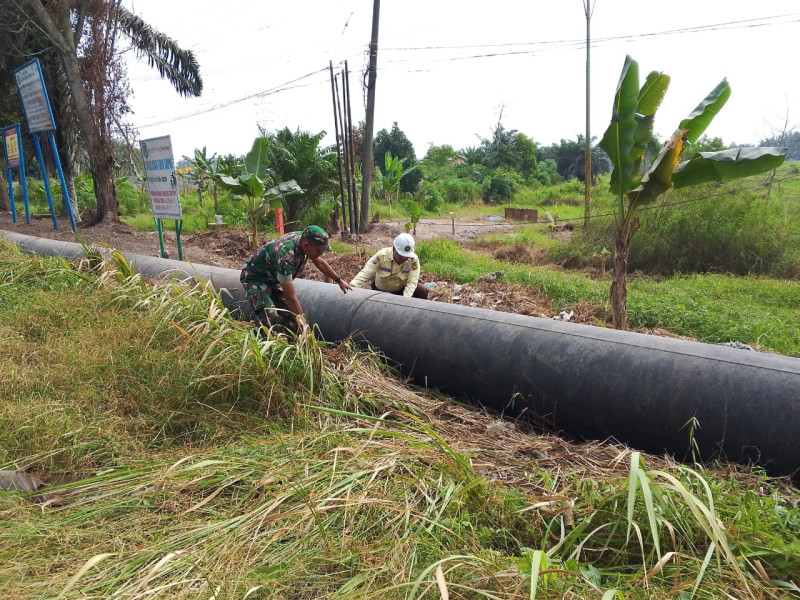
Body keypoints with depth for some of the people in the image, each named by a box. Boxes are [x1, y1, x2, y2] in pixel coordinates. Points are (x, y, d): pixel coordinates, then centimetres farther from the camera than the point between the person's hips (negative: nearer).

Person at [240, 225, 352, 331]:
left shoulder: (303, 238, -15)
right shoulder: (286, 257, -39)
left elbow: (319, 262, 7)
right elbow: (291, 297, -34)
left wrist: (339, 280, 14)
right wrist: (304, 326, -32)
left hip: (273, 279, 8)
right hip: (255, 277, -8)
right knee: (271, 321, -24)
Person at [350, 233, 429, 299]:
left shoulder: (413, 259, -24)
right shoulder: (382, 255, -26)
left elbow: (412, 282, -28)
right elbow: (366, 273, -28)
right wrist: (352, 285, -44)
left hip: (402, 290, 0)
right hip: (381, 291, 0)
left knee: (422, 291, -22)